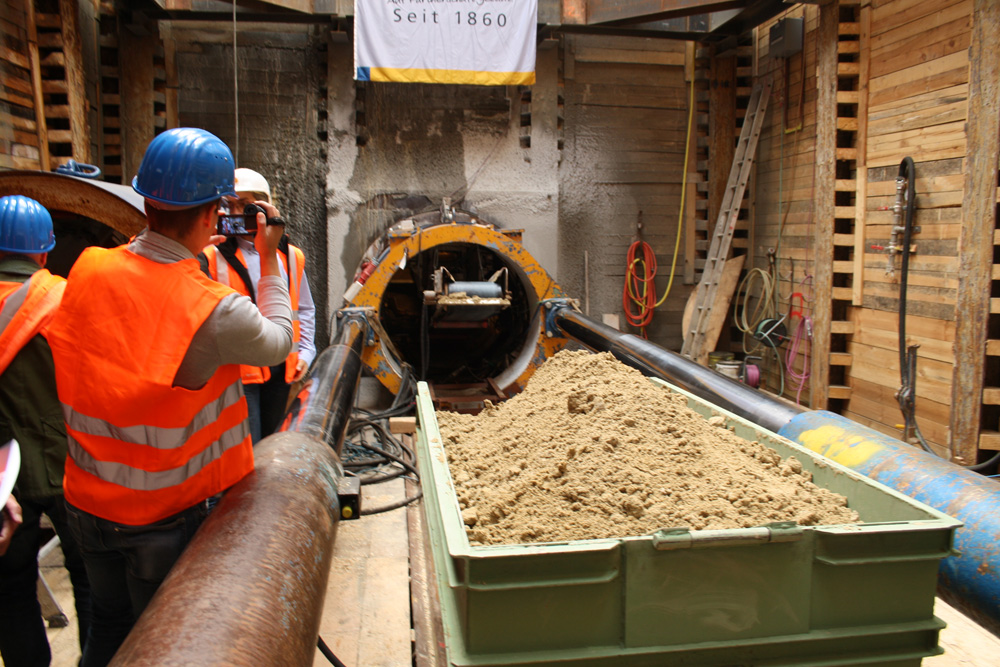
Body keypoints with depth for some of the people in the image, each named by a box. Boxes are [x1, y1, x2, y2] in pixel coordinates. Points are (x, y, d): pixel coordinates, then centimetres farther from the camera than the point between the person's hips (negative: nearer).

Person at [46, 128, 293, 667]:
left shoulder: (87, 269, -12)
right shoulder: (215, 311, -28)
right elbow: (278, 340, -8)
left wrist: (185, 253, 12)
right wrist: (268, 257, 0)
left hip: (87, 501, 5)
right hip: (166, 516, -5)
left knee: (108, 624, 28)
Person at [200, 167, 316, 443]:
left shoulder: (291, 256, 8)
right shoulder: (214, 257, -6)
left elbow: (305, 309, 18)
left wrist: (305, 352, 8)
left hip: (281, 368, 5)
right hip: (239, 370, -5)